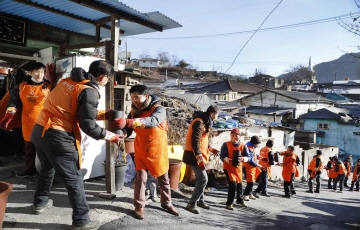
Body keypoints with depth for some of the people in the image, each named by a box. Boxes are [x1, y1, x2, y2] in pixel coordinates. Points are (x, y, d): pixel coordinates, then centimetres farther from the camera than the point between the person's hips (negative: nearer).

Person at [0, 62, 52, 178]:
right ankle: (30, 169, 29)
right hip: (27, 122, 4)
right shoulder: (22, 86, 6)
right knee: (29, 148, 15)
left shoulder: (49, 86, -2)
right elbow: (14, 102, 10)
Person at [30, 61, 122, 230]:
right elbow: (88, 126, -15)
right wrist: (110, 136, -2)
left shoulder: (69, 81, 13)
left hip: (39, 130, 9)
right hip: (58, 137, -9)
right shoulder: (90, 90, -13)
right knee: (74, 179, 4)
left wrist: (101, 115, 21)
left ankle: (40, 202, 51)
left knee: (47, 167, 30)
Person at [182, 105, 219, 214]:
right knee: (203, 179, -9)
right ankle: (192, 203, -2)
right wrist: (200, 158, -28)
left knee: (200, 178, 16)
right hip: (195, 155, -10)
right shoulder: (199, 122, -19)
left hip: (199, 155, 10)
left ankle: (200, 200, 28)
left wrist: (210, 149, 19)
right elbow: (195, 142, -25)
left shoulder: (204, 122, 13)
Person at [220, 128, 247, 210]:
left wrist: (242, 158, -31)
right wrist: (226, 159, -41)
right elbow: (222, 156, -17)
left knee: (239, 184, 18)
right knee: (233, 185, -16)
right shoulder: (226, 144, -12)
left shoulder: (242, 145, -4)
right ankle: (229, 203, -1)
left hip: (238, 168, 4)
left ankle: (240, 200, 43)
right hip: (228, 168, -4)